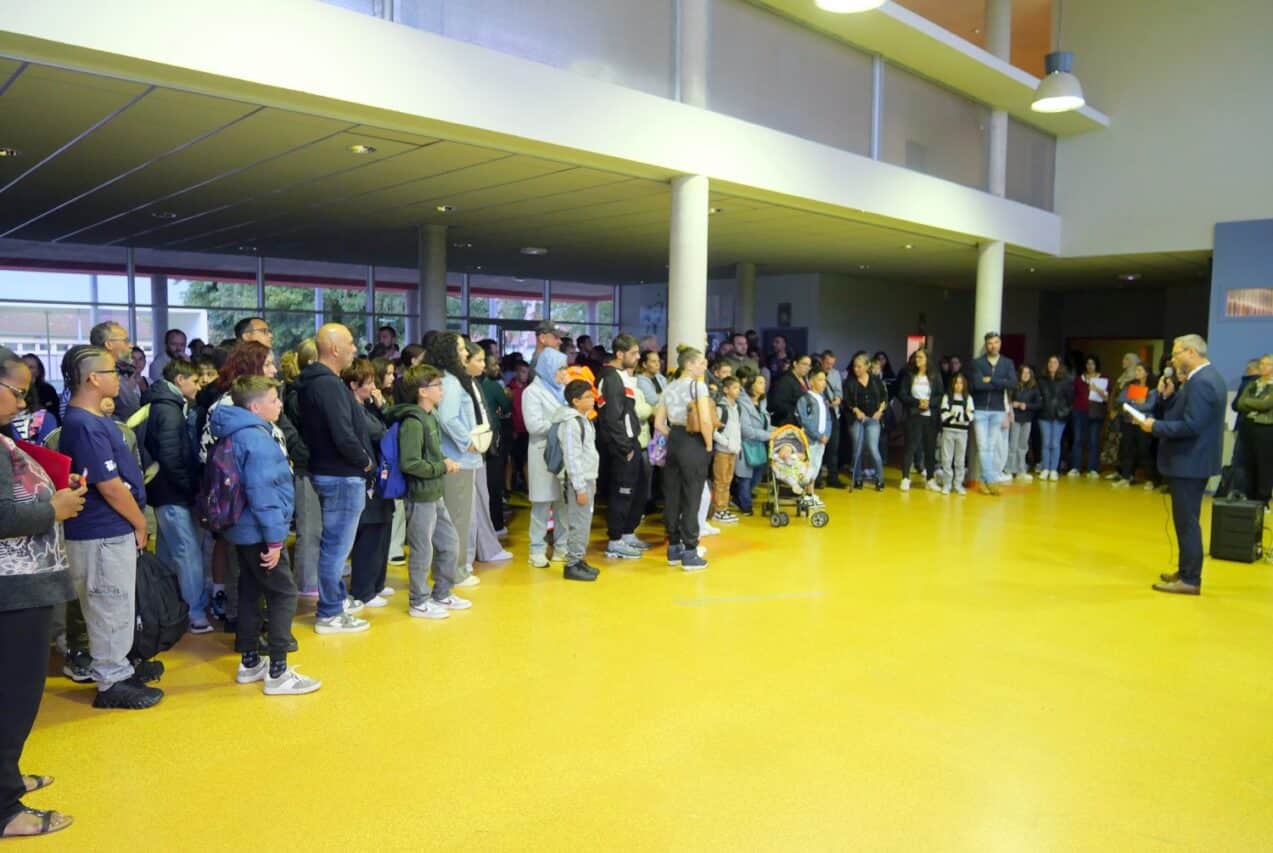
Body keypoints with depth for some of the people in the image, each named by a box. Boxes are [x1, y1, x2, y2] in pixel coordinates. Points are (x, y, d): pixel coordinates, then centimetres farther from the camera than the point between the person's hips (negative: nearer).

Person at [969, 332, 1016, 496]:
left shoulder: (1007, 363, 8)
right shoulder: (977, 363, 0)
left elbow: (1013, 383, -9)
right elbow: (977, 384, -14)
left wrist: (991, 380, -13)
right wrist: (1000, 384, -9)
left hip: (998, 411, 2)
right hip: (980, 410, -2)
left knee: (991, 448, 5)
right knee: (983, 447, -5)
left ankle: (985, 480, 12)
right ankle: (991, 480, -1)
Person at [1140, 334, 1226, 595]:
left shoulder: (1201, 382, -20)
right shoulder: (1206, 376, 13)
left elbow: (1191, 426, -26)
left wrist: (1155, 426, -16)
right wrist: (1169, 396, 1)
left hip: (1189, 462, -11)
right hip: (1192, 460, 11)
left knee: (1187, 521, -4)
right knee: (1186, 520, 18)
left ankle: (1190, 580, 2)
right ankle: (1187, 571, 28)